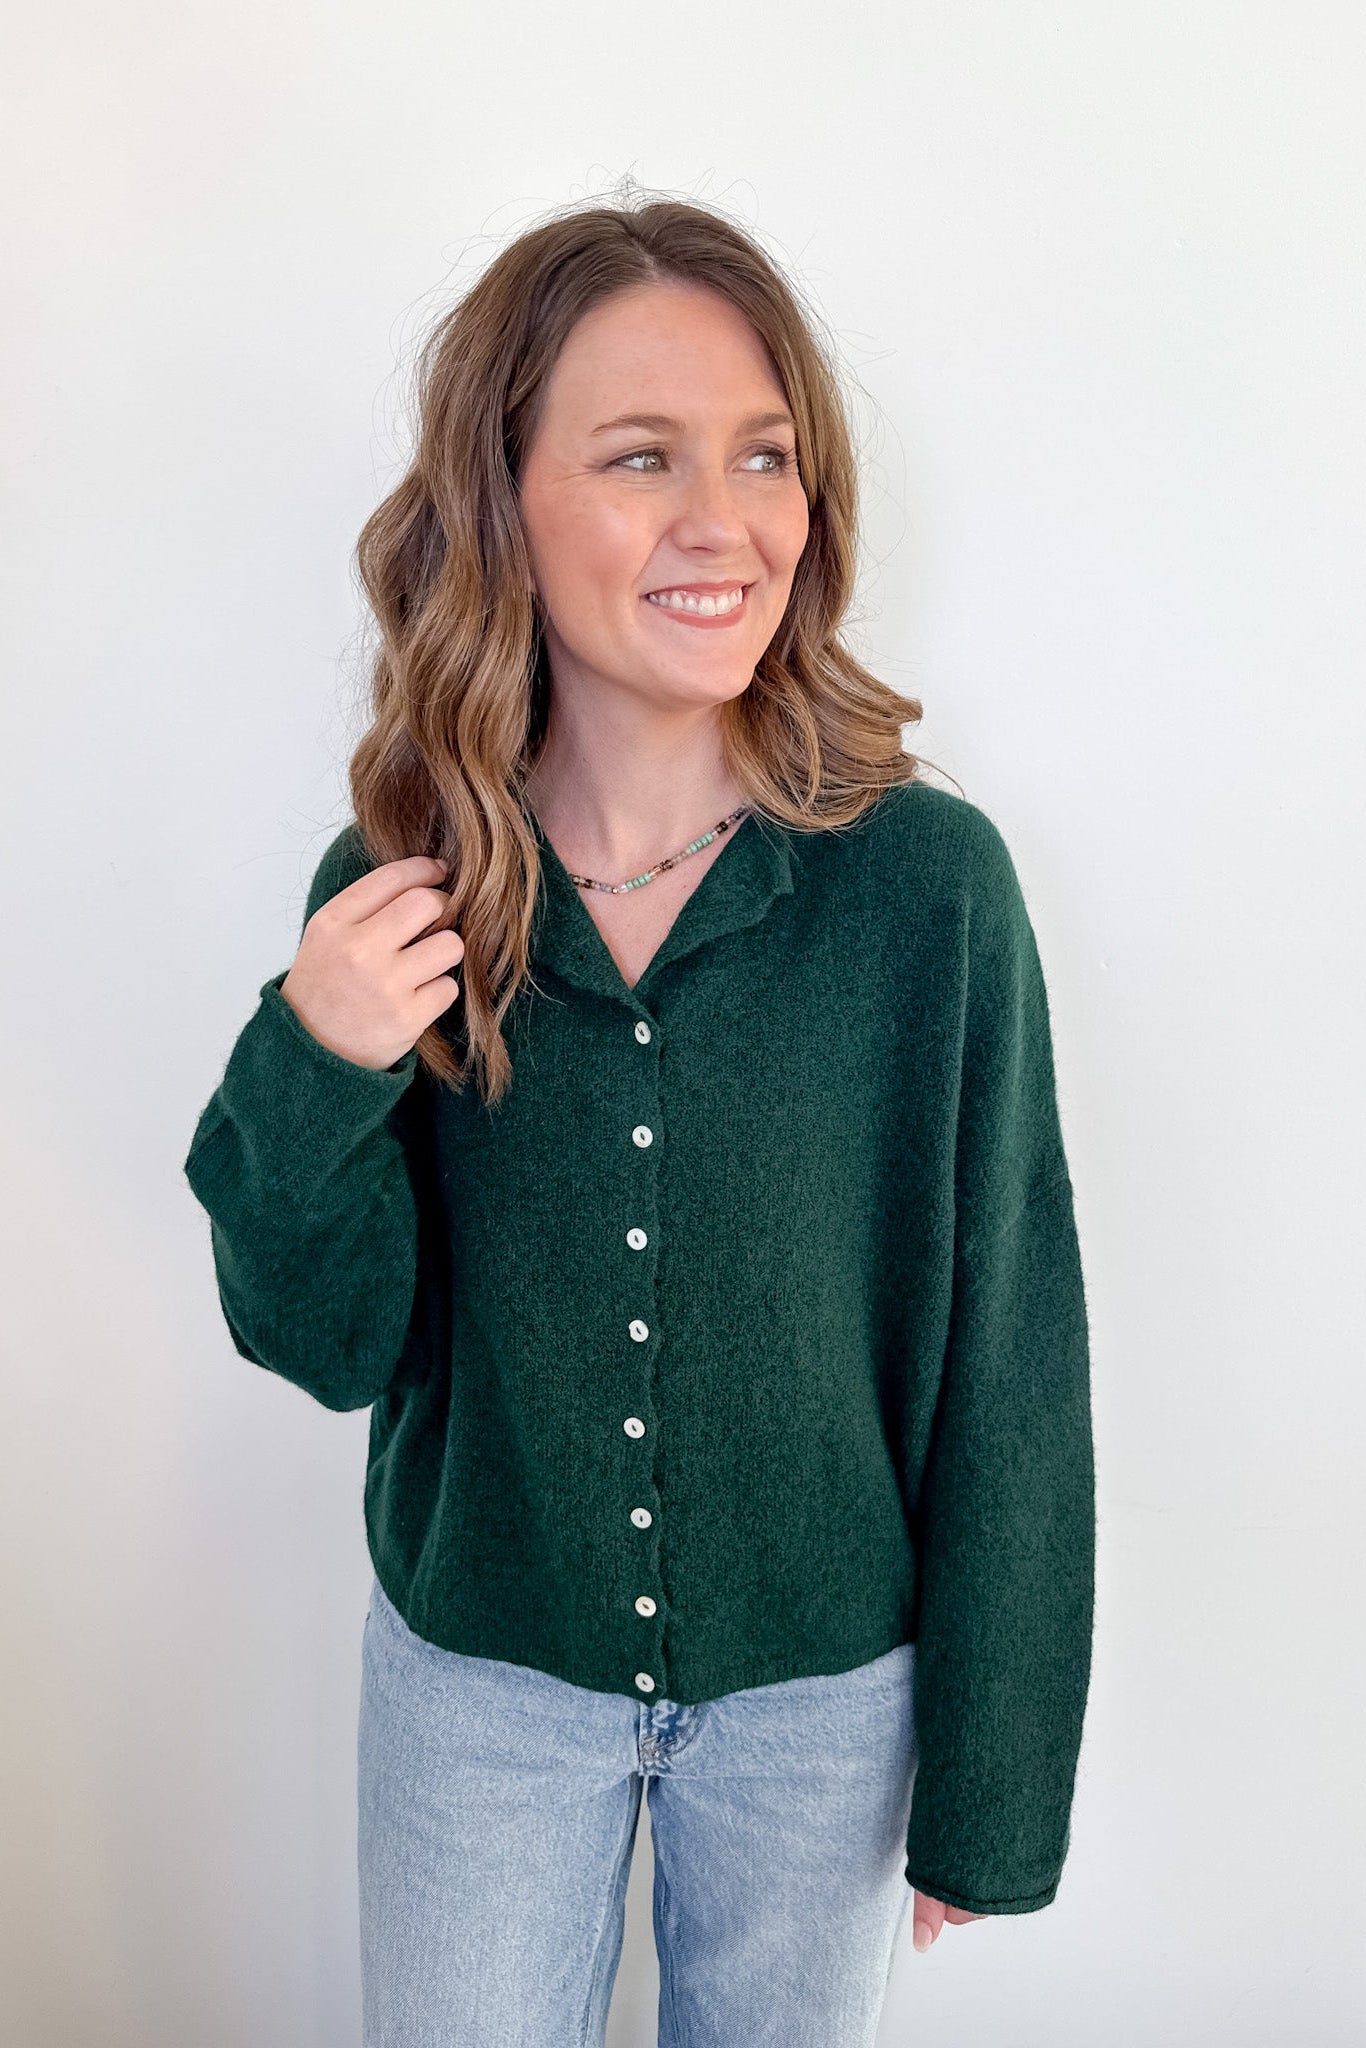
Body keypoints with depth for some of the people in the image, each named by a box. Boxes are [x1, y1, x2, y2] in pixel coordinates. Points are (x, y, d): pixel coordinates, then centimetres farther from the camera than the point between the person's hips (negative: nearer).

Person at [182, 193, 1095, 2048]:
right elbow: (336, 1348, -6)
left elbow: (1006, 1366, -11)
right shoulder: (396, 895, -13)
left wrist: (989, 1790, -5)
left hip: (823, 1688, -1)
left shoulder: (930, 881, -19)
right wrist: (311, 1077, -24)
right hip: (474, 1677, 1)